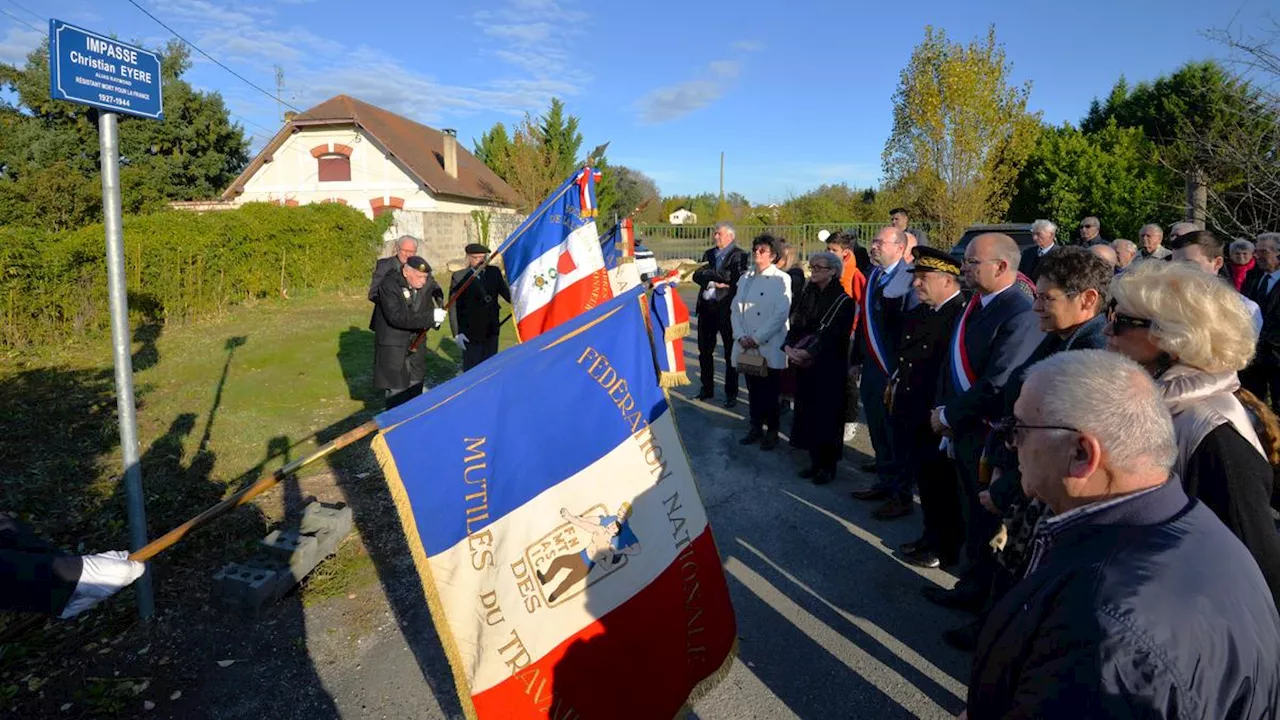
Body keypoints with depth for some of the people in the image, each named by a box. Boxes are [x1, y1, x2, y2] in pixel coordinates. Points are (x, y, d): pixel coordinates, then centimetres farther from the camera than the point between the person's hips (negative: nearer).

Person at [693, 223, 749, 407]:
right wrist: (712, 282, -16)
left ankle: (731, 393, 15)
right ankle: (707, 389, 28)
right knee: (704, 350, 13)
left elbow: (737, 279, -19)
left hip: (727, 308, -6)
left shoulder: (740, 255, -5)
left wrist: (710, 273, -13)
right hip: (706, 307, 6)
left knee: (730, 353, 4)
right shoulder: (708, 253, 14)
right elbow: (697, 275, 4)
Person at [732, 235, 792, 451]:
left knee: (770, 392, 3)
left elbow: (781, 314, -13)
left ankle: (771, 431, 17)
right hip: (746, 347, 5)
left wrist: (757, 339, -14)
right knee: (753, 389, 12)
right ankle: (756, 427, 26)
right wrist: (741, 336, -6)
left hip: (769, 348, -5)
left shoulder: (781, 279, -5)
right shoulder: (745, 278, 12)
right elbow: (736, 309, 9)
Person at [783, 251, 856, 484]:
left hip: (829, 366, -6)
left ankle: (828, 465, 14)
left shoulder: (843, 301, -9)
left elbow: (832, 334, -19)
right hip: (805, 363, 6)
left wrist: (807, 352, -26)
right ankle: (815, 461, 23)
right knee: (808, 412, 10)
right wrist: (789, 346, -12)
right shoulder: (808, 295, 10)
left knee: (826, 413, 1)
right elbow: (796, 324, 6)